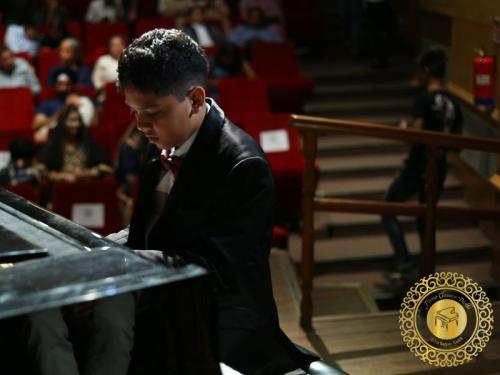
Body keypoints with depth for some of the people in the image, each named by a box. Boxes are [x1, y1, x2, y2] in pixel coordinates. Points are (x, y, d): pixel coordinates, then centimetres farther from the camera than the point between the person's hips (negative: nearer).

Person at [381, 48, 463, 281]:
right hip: (438, 170, 7)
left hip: (417, 168, -7)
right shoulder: (453, 104, 7)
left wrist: (404, 129, -1)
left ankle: (404, 262, -4)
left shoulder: (424, 99, -15)